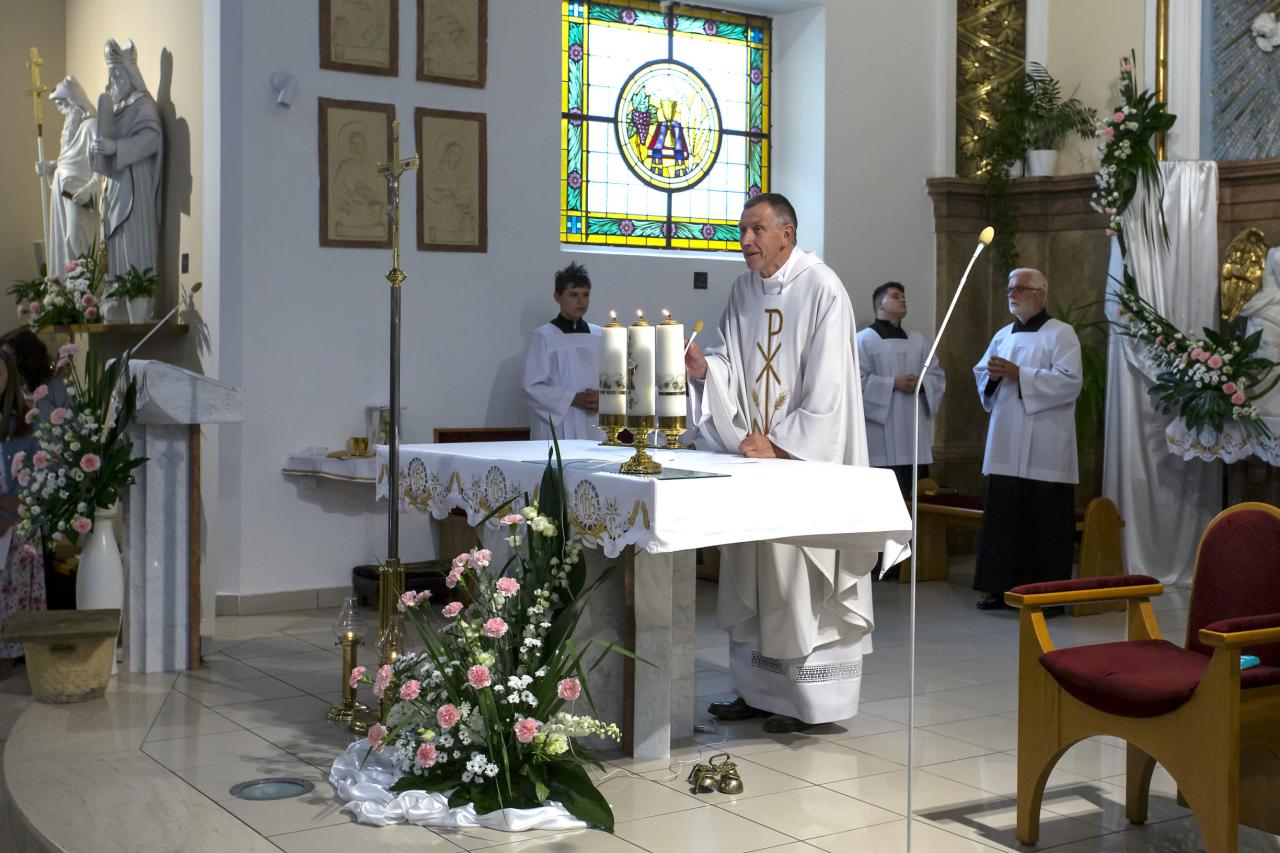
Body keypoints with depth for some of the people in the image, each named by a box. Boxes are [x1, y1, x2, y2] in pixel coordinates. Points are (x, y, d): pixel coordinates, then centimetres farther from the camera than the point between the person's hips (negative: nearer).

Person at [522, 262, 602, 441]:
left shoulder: (599, 336, 12)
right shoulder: (542, 337, 0)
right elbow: (532, 387, -6)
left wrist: (602, 398, -8)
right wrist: (574, 399, -15)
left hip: (596, 429, 4)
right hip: (557, 428, -4)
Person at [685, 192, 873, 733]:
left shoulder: (821, 289, -11)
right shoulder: (744, 290, 11)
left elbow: (826, 385, -14)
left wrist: (780, 445, -15)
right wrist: (704, 367, -9)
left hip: (807, 459, -7)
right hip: (755, 453, 7)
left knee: (799, 580, -4)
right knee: (752, 576, 10)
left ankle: (810, 699, 7)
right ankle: (758, 690, 20)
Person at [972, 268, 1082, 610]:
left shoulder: (1061, 334, -3)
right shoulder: (1003, 335, 17)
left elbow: (1069, 381, -15)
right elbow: (981, 373, 18)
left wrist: (1019, 374, -18)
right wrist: (992, 375, -6)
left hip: (1044, 449, -6)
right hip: (1006, 446, 6)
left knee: (1045, 522, -2)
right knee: (1002, 516, 6)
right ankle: (1001, 585, 13)